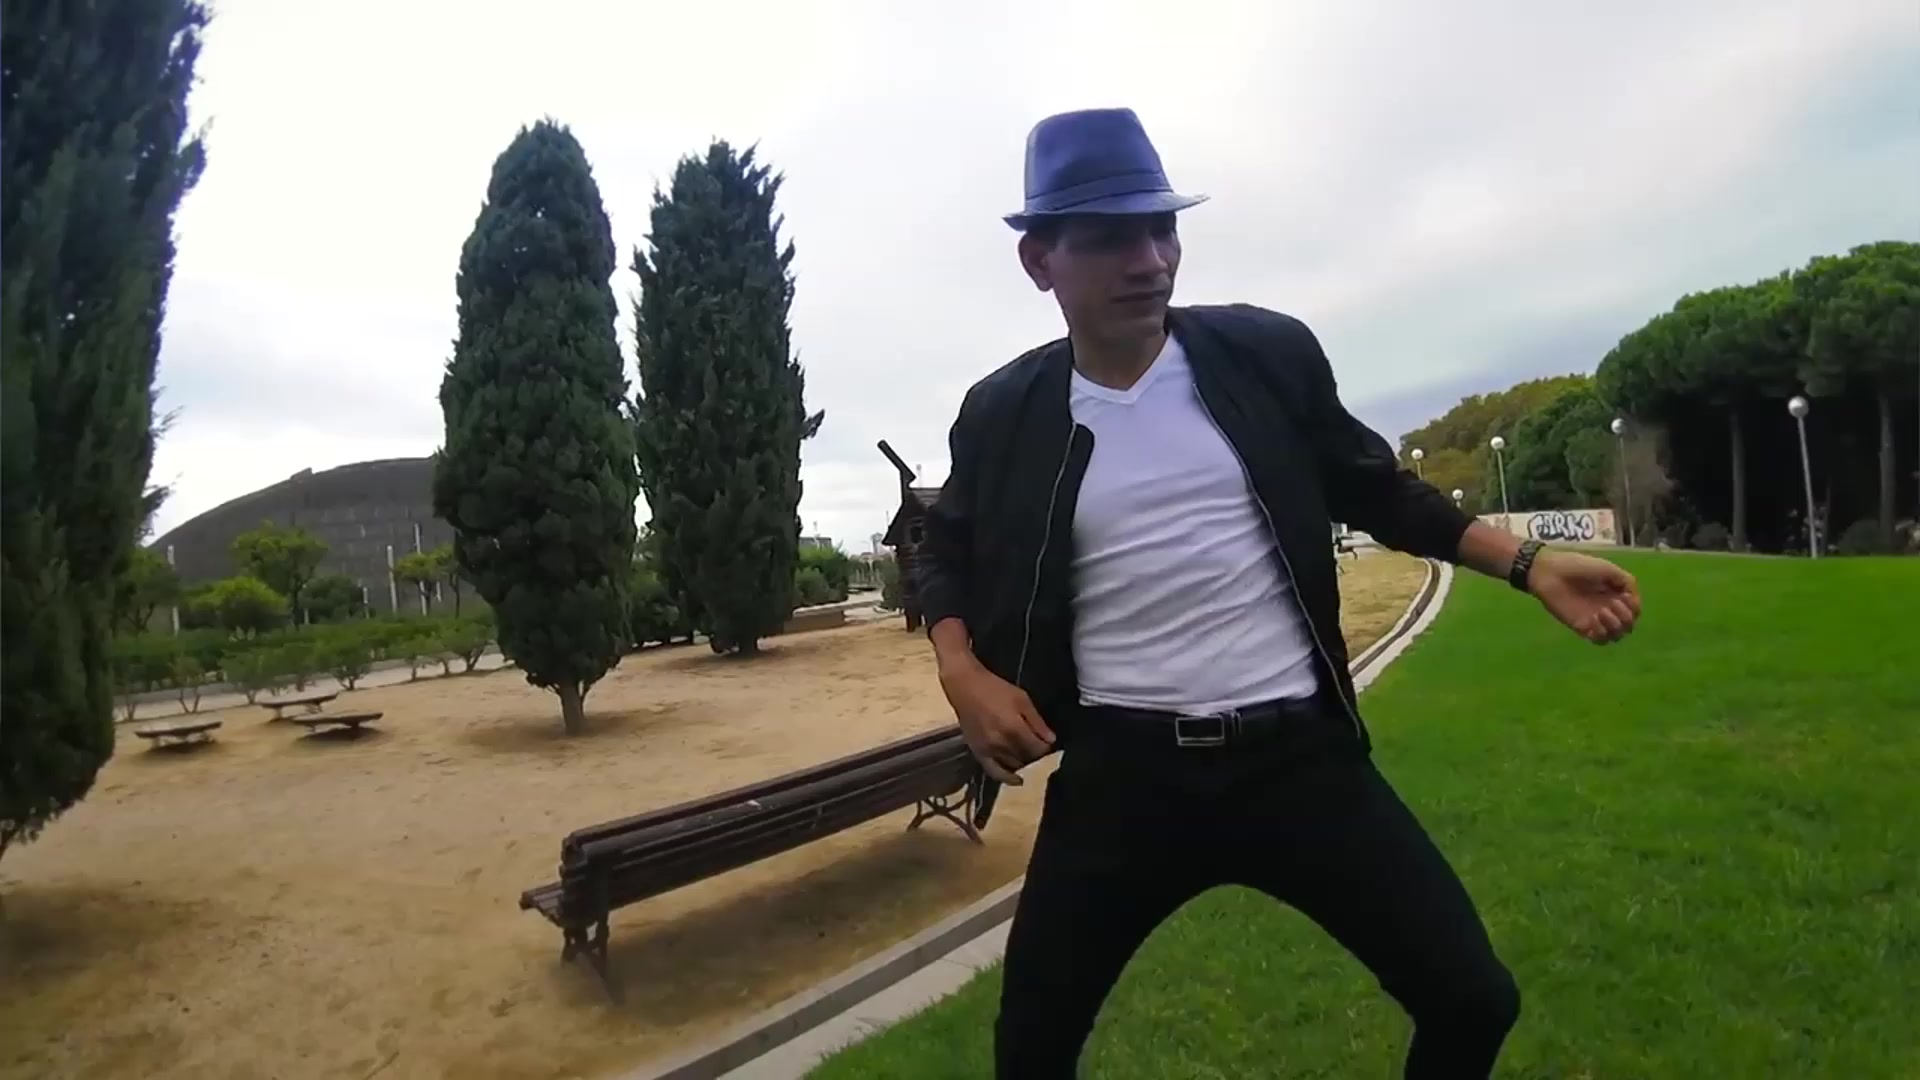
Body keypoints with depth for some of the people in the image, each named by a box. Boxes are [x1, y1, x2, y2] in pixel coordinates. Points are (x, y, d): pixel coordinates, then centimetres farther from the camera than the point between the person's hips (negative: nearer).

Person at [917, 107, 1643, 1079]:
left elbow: (1374, 488, 13)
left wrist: (1528, 563, 6)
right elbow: (947, 551, 15)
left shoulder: (1266, 354, 0)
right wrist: (962, 670, -3)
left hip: (1298, 753, 1)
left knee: (1471, 998, 4)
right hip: (1121, 770, 0)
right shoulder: (1005, 413, 0)